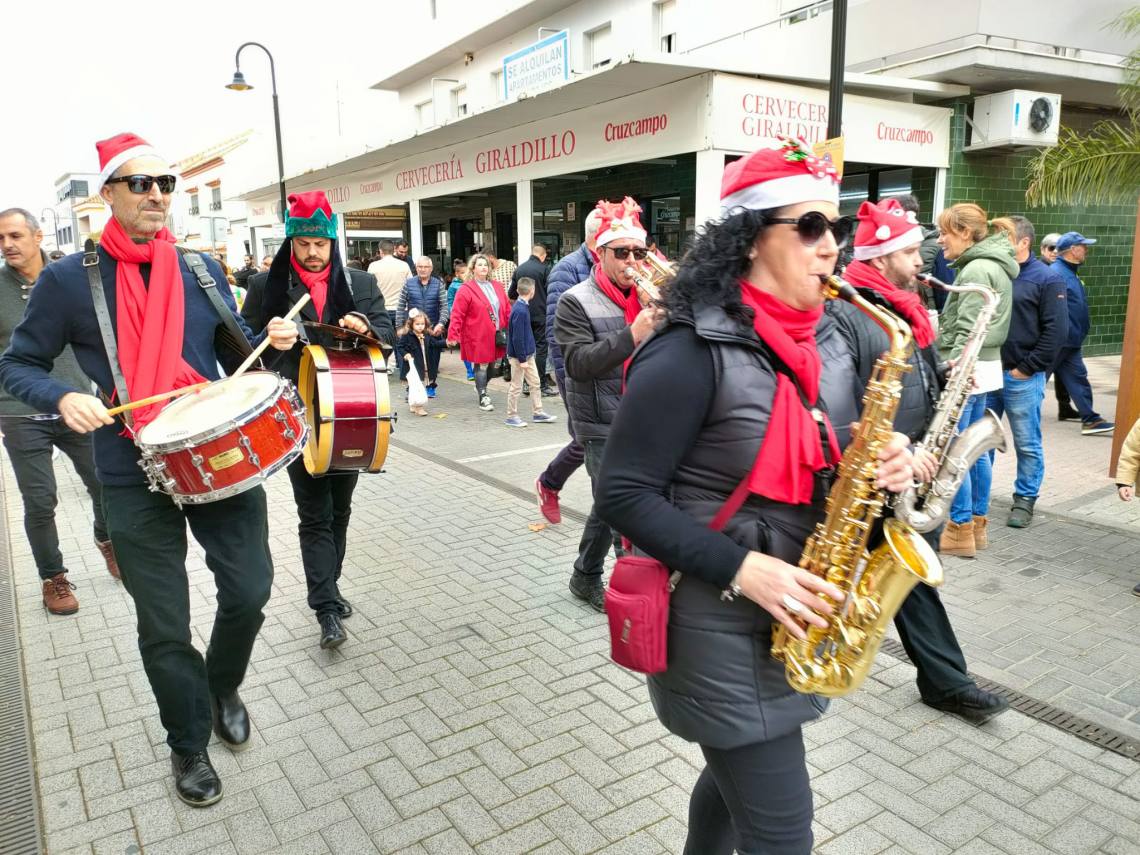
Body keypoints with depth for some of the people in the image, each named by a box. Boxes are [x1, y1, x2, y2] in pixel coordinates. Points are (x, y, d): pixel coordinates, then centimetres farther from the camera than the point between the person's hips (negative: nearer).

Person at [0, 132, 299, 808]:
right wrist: (63, 397, -16)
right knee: (164, 626, 7)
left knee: (250, 590, 7)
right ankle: (189, 744, 31)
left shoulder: (202, 270, 5)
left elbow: (237, 355, 13)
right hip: (136, 477, -2)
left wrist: (272, 340, -8)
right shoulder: (69, 280, -4)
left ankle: (224, 687, 39)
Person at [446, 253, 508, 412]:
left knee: (491, 364, 13)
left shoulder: (497, 286, 11)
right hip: (478, 336, -6)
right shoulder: (466, 289, -7)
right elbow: (457, 314, -10)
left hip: (496, 335, 6)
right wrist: (453, 335, -15)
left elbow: (507, 309, 14)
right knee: (481, 365, -2)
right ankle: (483, 398, 9)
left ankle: (481, 387, 39)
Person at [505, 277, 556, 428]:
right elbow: (517, 338, -22)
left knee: (535, 383, 13)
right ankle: (511, 417, 13)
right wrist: (522, 359, -19)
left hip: (528, 354, 9)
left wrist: (527, 356, 16)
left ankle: (537, 413, 22)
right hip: (519, 355, -9)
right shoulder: (520, 311, -22)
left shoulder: (522, 306, 7)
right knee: (516, 387, 2)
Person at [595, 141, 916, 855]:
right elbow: (624, 493, -20)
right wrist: (741, 568, -25)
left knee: (740, 769, 27)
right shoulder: (691, 353, -20)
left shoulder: (806, 346, 6)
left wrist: (876, 467, -6)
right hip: (720, 626, -8)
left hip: (787, 618, 8)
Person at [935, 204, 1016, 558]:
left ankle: (960, 531, 3)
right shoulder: (992, 265, 16)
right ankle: (977, 523, 23)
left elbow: (969, 329, -21)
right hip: (982, 366, 10)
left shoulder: (976, 270, -15)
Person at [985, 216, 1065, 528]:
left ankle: (1025, 500, 17)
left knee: (1027, 444, 5)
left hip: (1022, 377, -4)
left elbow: (1055, 329, -9)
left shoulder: (1047, 278, -4)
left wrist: (1028, 368, -12)